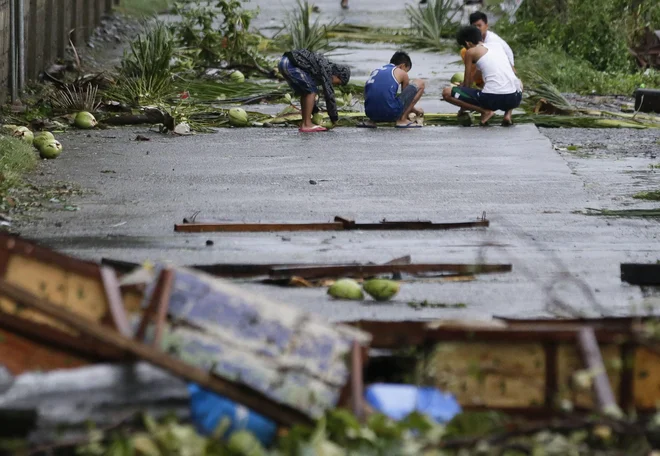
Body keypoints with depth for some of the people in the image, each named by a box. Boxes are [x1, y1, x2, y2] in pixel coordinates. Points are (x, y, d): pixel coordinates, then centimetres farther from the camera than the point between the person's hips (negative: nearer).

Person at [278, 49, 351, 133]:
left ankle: (304, 123, 12)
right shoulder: (327, 70, -6)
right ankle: (306, 124, -8)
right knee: (312, 91, -4)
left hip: (283, 63, 10)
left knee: (305, 92, 16)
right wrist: (334, 119, 2)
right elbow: (329, 95, -7)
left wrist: (315, 112, 32)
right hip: (291, 64, -10)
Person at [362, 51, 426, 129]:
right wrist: (415, 110, 46)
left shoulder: (375, 71, 26)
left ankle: (371, 121, 15)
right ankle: (402, 120, 6)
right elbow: (406, 97, 24)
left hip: (371, 113, 6)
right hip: (390, 113, -6)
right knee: (420, 83, 11)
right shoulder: (401, 73, 12)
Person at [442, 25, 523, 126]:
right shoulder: (498, 45, 23)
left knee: (447, 93, 5)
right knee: (519, 83, 43)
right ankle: (508, 113, 15)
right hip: (514, 98, 5)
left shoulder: (471, 52, 9)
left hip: (492, 99, -5)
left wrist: (463, 107, 26)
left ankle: (485, 111, -2)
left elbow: (467, 83, 12)